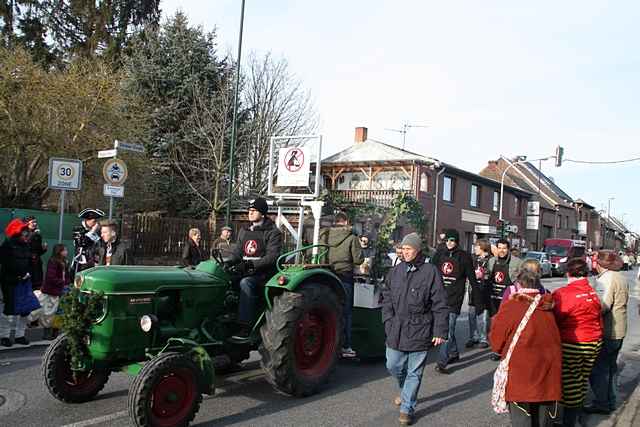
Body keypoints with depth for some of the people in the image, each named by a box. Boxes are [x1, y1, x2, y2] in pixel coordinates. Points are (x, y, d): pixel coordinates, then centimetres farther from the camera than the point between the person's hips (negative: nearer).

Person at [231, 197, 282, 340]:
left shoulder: (272, 232, -4)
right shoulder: (244, 231, 18)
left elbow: (272, 256, -15)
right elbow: (238, 252, 17)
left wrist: (252, 265, -26)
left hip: (264, 273, -7)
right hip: (245, 272, 7)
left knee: (245, 283, -35)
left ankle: (245, 328, -35)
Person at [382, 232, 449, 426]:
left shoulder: (430, 272, -8)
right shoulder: (395, 271, 6)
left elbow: (440, 305, -7)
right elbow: (387, 297, 13)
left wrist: (440, 331, -9)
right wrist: (388, 321, 3)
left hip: (419, 331, -4)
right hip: (396, 330, 4)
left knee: (414, 372, 6)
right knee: (393, 366, 13)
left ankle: (407, 408, 20)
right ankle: (406, 391, 42)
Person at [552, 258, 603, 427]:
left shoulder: (561, 294, -18)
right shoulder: (593, 293, 2)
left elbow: (553, 320, -14)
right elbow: (599, 321, 11)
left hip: (570, 345, -6)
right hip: (593, 343, 6)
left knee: (570, 383, 3)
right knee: (583, 379, 18)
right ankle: (577, 413, 33)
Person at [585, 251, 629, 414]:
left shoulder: (606, 279, -19)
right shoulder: (621, 278, 11)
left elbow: (603, 306, -26)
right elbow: (622, 302, 14)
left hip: (607, 332, -9)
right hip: (619, 331, 10)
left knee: (597, 369, 0)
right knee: (611, 367, 19)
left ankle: (601, 403, 6)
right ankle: (610, 402, 28)